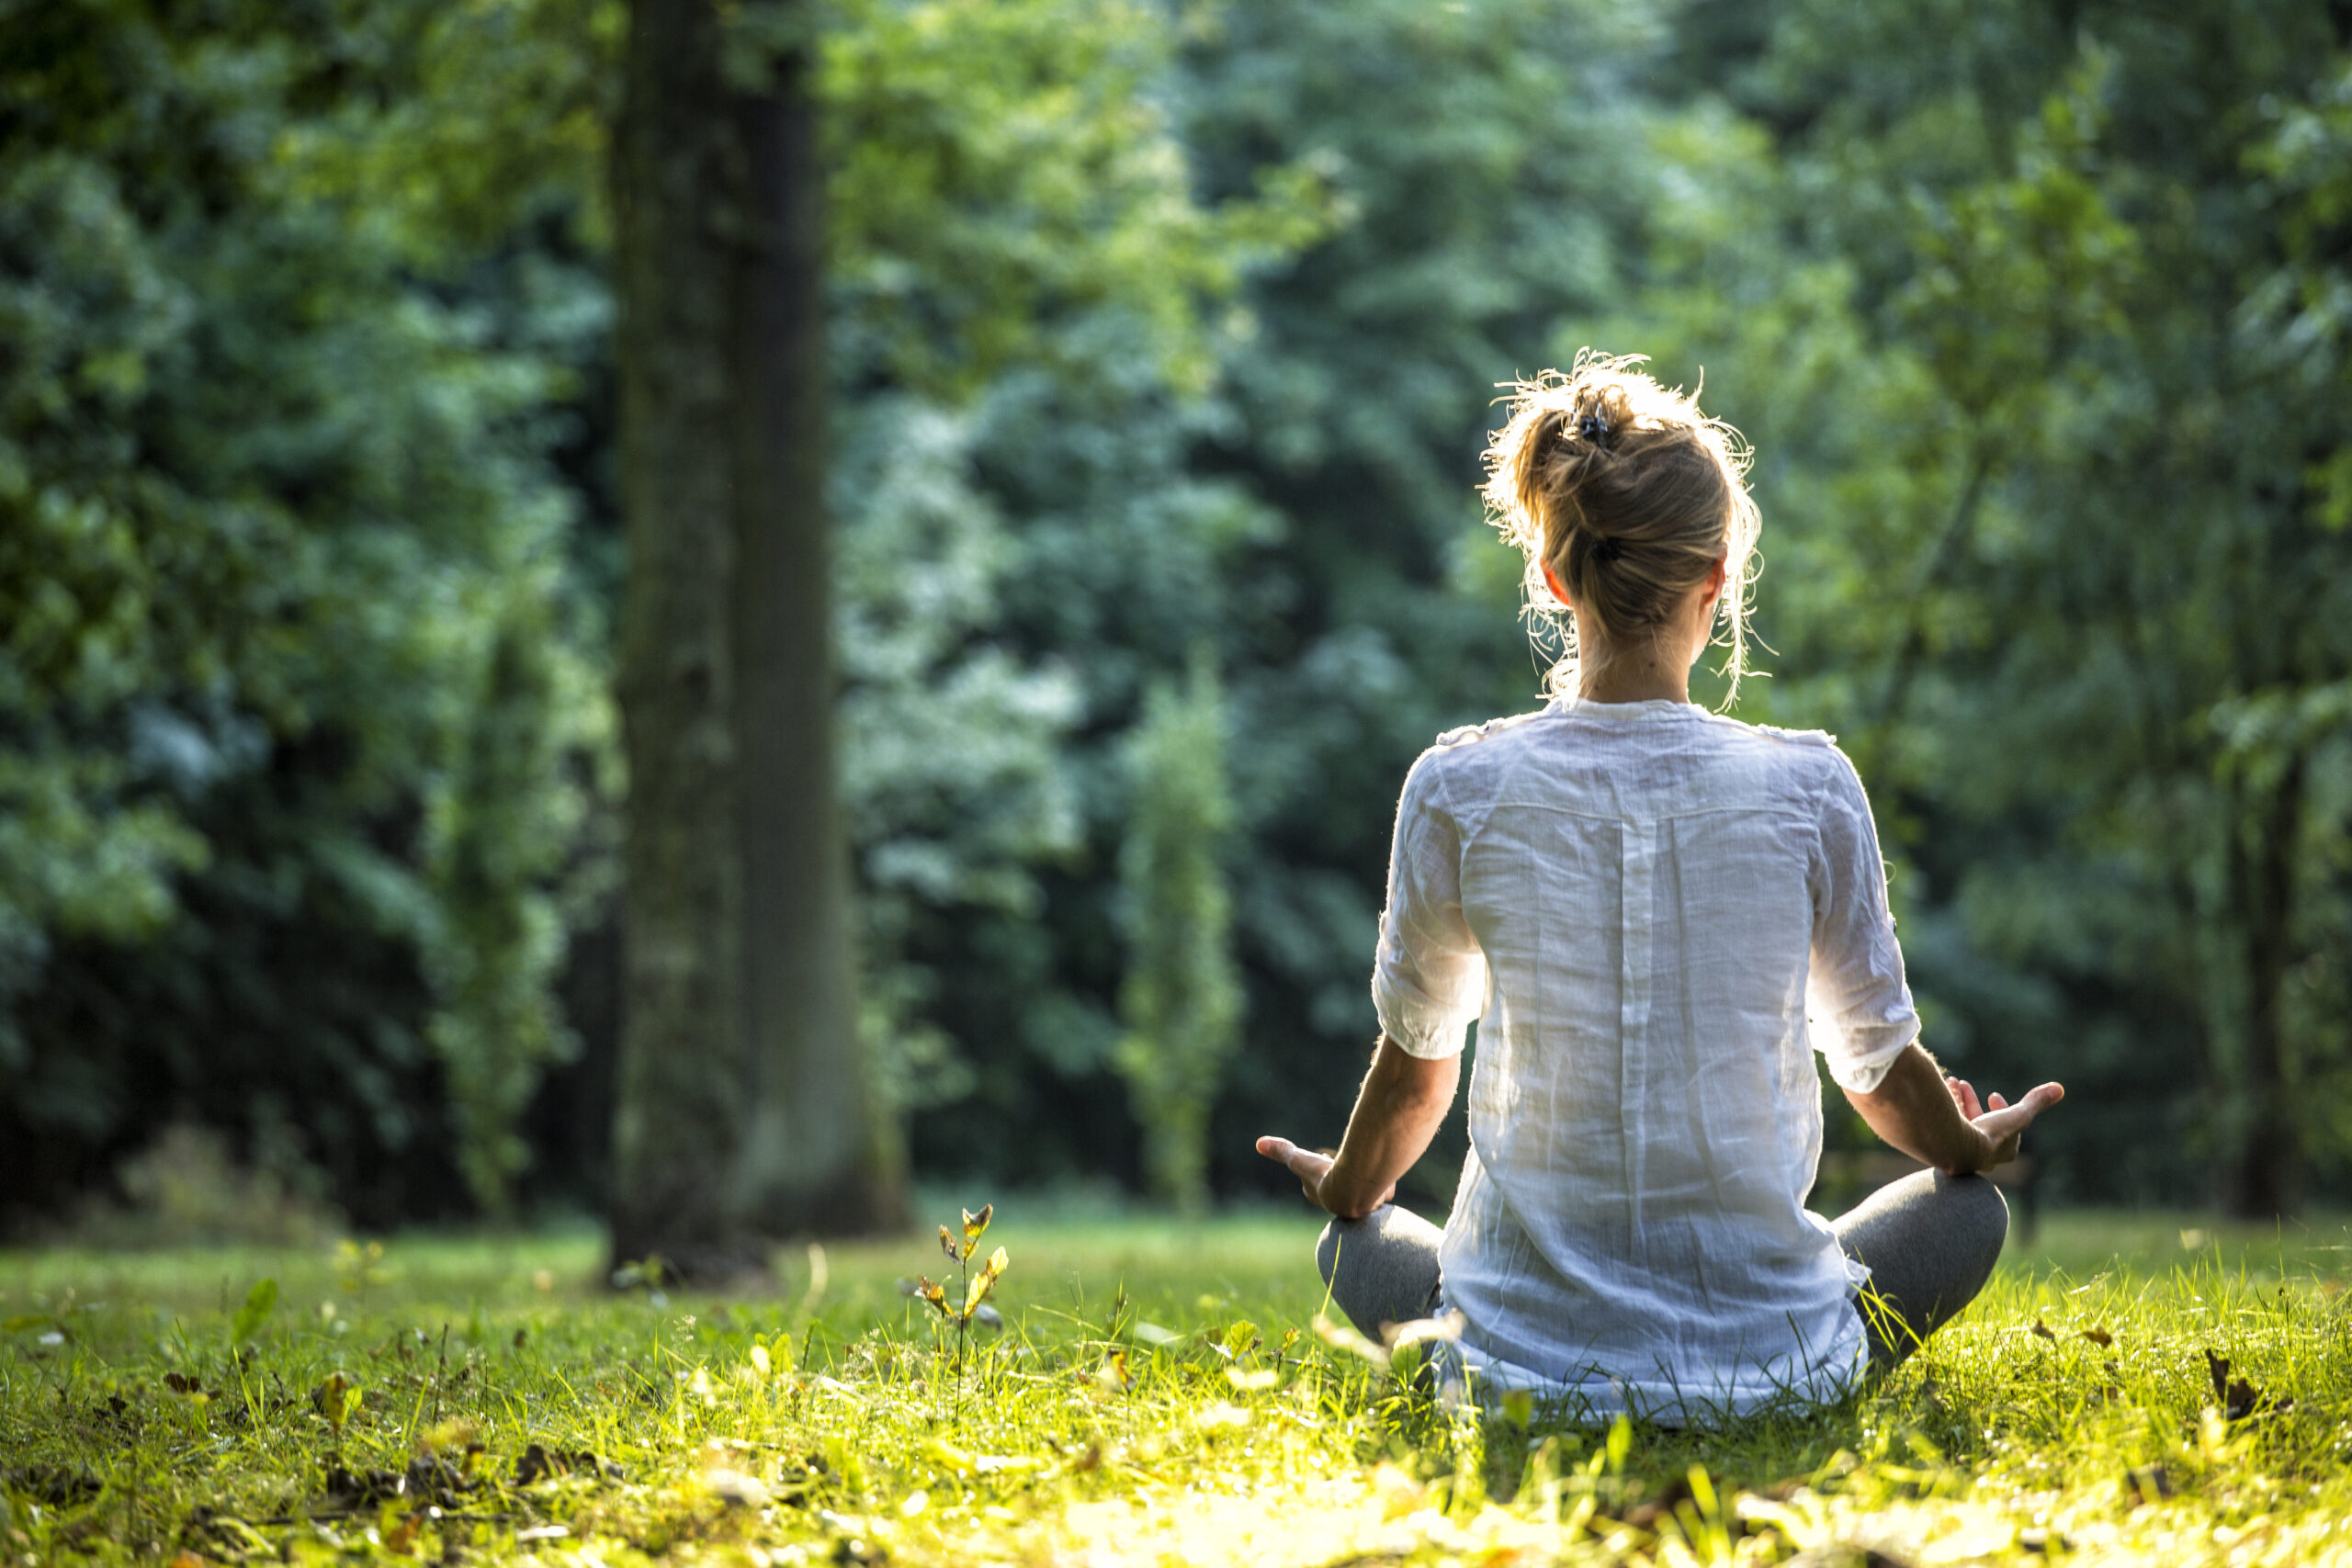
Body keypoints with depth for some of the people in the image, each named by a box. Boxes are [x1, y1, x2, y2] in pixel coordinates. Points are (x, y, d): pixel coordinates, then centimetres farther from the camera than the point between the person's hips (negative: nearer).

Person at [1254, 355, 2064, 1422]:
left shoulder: (1458, 791, -9)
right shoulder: (1806, 787, -10)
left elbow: (1414, 1059, 6)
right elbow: (1880, 1065, 4)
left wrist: (1348, 1195, 28)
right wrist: (1976, 1150, 28)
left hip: (1528, 1362, 0)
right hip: (1770, 1359, 0)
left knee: (1355, 1250, 32)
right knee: (1968, 1207, 27)